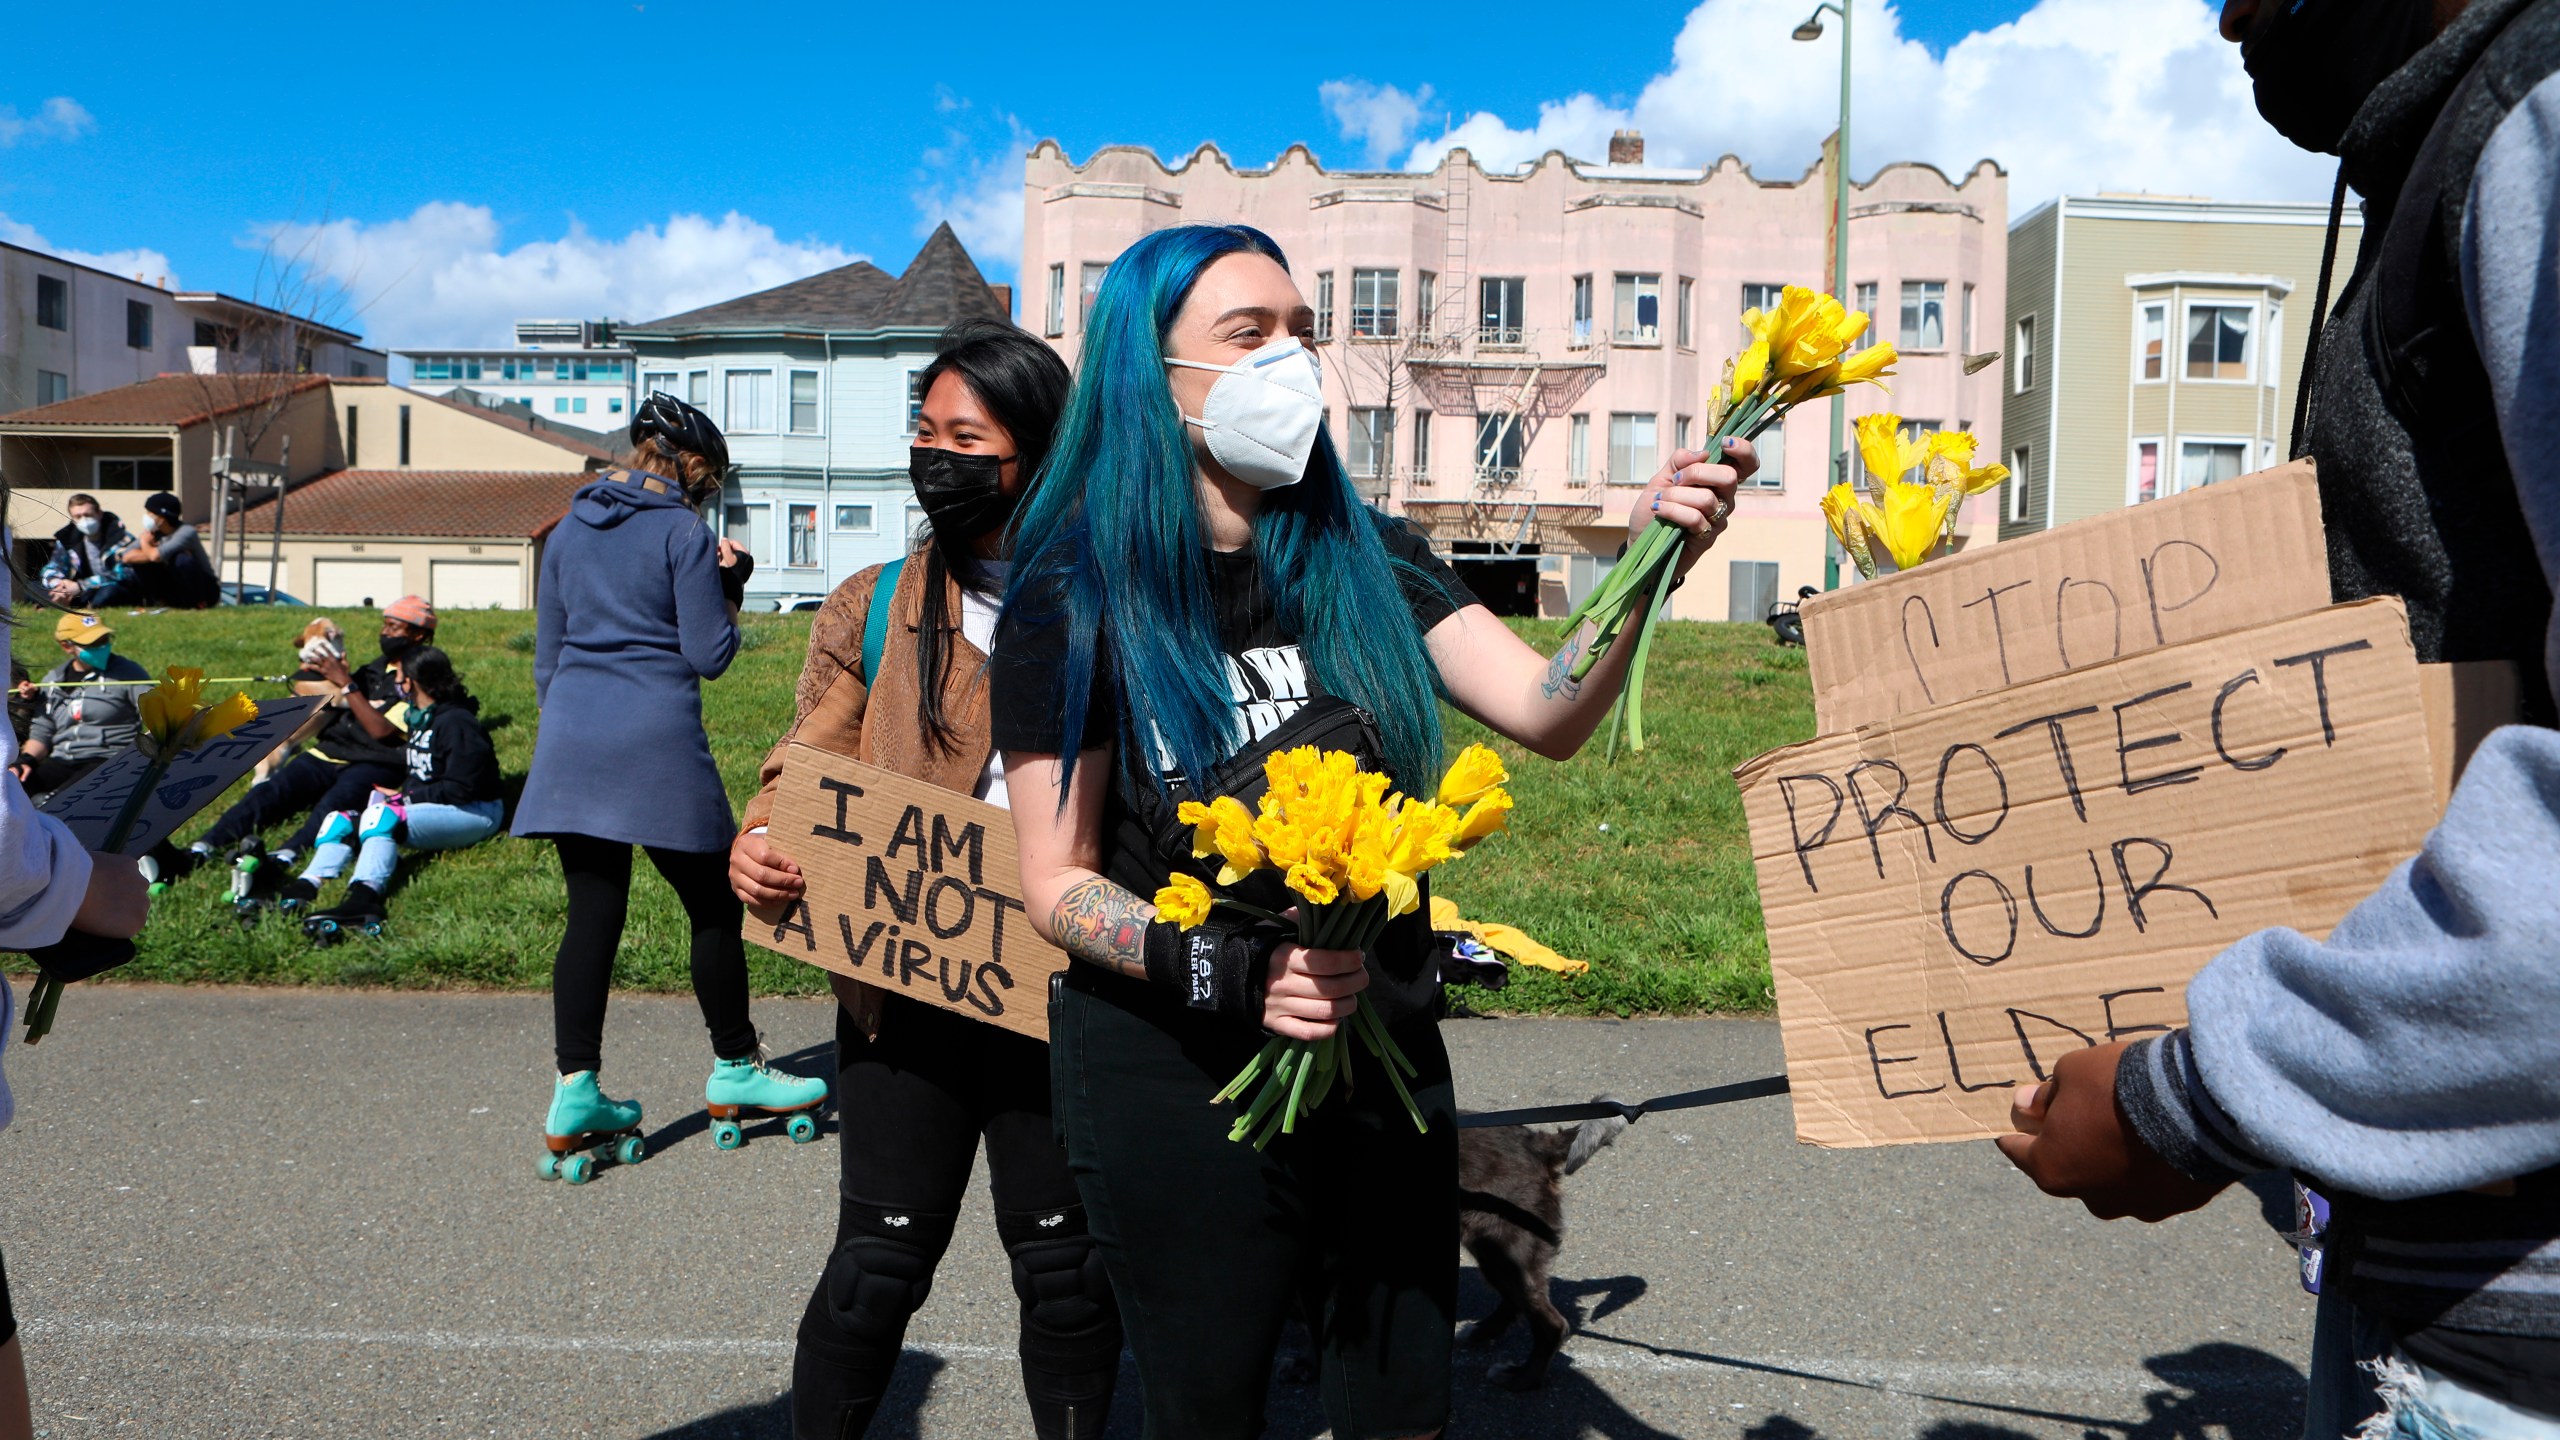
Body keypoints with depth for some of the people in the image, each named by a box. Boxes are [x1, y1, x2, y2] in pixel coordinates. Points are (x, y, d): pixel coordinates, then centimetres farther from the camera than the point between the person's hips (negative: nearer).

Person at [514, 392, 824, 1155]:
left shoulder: (569, 531, 15)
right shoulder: (684, 534, -4)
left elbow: (546, 657, 19)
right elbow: (709, 656, -6)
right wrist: (730, 589, 8)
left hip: (571, 742, 6)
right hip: (657, 745, -6)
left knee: (591, 913, 8)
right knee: (714, 905, 7)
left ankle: (576, 1090, 6)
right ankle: (735, 1068, 18)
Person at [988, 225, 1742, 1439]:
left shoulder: (1363, 562, 1)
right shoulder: (1074, 601, -11)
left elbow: (1547, 714, -9)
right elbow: (1056, 884, -10)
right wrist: (1223, 969, -27)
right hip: (1176, 1087, -3)